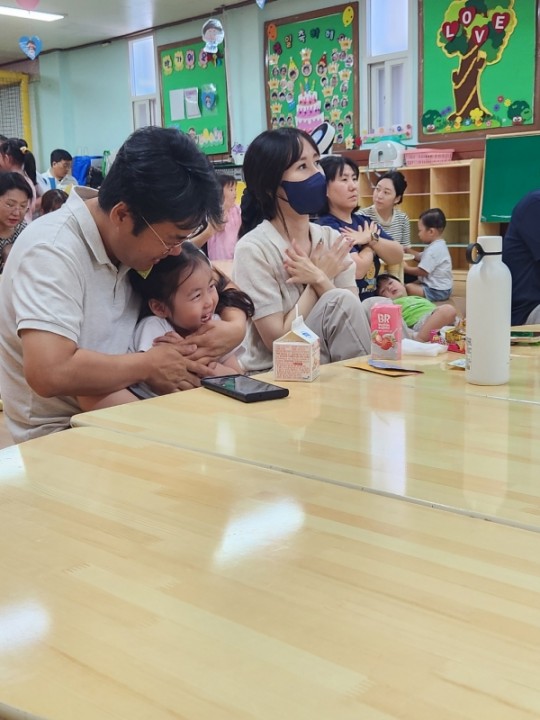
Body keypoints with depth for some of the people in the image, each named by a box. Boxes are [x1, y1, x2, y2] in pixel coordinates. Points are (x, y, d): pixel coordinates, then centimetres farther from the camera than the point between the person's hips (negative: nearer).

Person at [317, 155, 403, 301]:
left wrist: (371, 239, -12)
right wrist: (370, 246, -3)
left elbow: (398, 256, 3)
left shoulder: (365, 222, 11)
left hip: (372, 301, 8)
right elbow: (358, 269, -22)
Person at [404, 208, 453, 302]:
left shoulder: (433, 250, -22)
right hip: (439, 287, 11)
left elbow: (422, 271, -21)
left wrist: (406, 269, -8)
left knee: (407, 287, -21)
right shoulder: (438, 245, 12)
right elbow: (421, 257, 19)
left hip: (437, 291, -11)